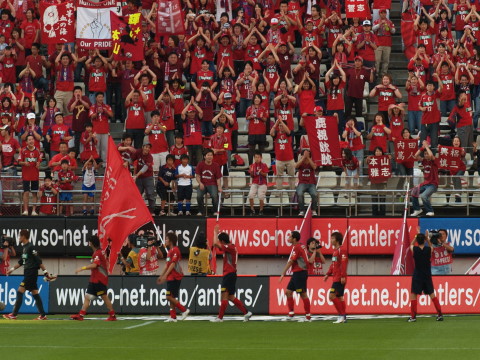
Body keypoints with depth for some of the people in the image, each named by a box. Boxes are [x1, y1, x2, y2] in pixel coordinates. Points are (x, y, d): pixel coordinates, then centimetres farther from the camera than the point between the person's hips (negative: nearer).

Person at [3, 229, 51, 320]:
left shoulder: (30, 247, -13)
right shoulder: (24, 247, 15)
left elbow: (39, 261, -16)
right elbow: (21, 261, 25)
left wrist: (45, 272, -17)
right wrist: (12, 269, 24)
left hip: (31, 272, -9)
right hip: (27, 273, 9)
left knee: (20, 292, -10)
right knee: (35, 293, 8)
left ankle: (13, 315, -10)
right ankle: (43, 315, 9)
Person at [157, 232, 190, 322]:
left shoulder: (175, 250, -12)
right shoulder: (170, 251, 17)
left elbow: (173, 264, -19)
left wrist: (165, 275, -21)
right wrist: (161, 276, 23)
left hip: (174, 277, -10)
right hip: (171, 277, 10)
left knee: (170, 297, -12)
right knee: (171, 297, 8)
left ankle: (184, 310, -6)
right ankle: (173, 317, 8)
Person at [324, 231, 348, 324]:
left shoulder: (341, 250, -13)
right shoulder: (335, 250, 17)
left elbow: (344, 264, -20)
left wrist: (343, 276, -25)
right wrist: (328, 274, 19)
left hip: (340, 279, -10)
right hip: (336, 277, 10)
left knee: (332, 296, -13)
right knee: (339, 297, 11)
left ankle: (342, 315, -11)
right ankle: (343, 317, 14)